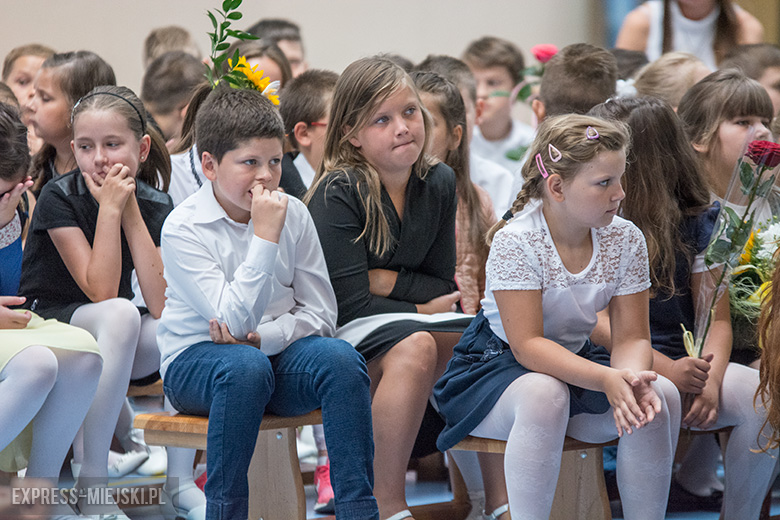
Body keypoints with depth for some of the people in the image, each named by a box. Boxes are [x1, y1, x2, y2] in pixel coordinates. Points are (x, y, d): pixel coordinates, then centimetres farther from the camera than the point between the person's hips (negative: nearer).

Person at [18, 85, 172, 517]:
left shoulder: (155, 206, -3)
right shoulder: (58, 198, -14)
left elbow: (161, 304, -17)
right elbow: (102, 293, -22)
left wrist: (131, 211, -19)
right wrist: (109, 208, -25)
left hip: (116, 342, 5)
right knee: (120, 315, -37)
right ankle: (91, 475, -31)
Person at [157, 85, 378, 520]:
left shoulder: (294, 214, 0)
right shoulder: (184, 228, -13)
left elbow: (321, 313, 0)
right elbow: (234, 318, -24)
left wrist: (260, 337, -16)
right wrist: (265, 237, -27)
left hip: (277, 351, 4)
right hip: (196, 361, -4)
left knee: (340, 358, -27)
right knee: (246, 367, -37)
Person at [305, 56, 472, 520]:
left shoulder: (439, 183, 5)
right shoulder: (338, 194, -14)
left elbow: (443, 285, 7)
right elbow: (349, 303, -18)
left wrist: (386, 281, -11)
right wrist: (419, 310, -6)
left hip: (419, 323, 6)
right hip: (341, 335, -6)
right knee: (414, 346, -36)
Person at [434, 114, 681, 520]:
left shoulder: (625, 239, -6)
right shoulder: (515, 242, -22)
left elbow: (631, 337, -7)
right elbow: (528, 345, -26)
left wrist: (633, 378, -32)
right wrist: (606, 379, -40)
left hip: (575, 359, 5)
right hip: (498, 364, -5)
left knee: (660, 395, -23)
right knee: (544, 395, -39)